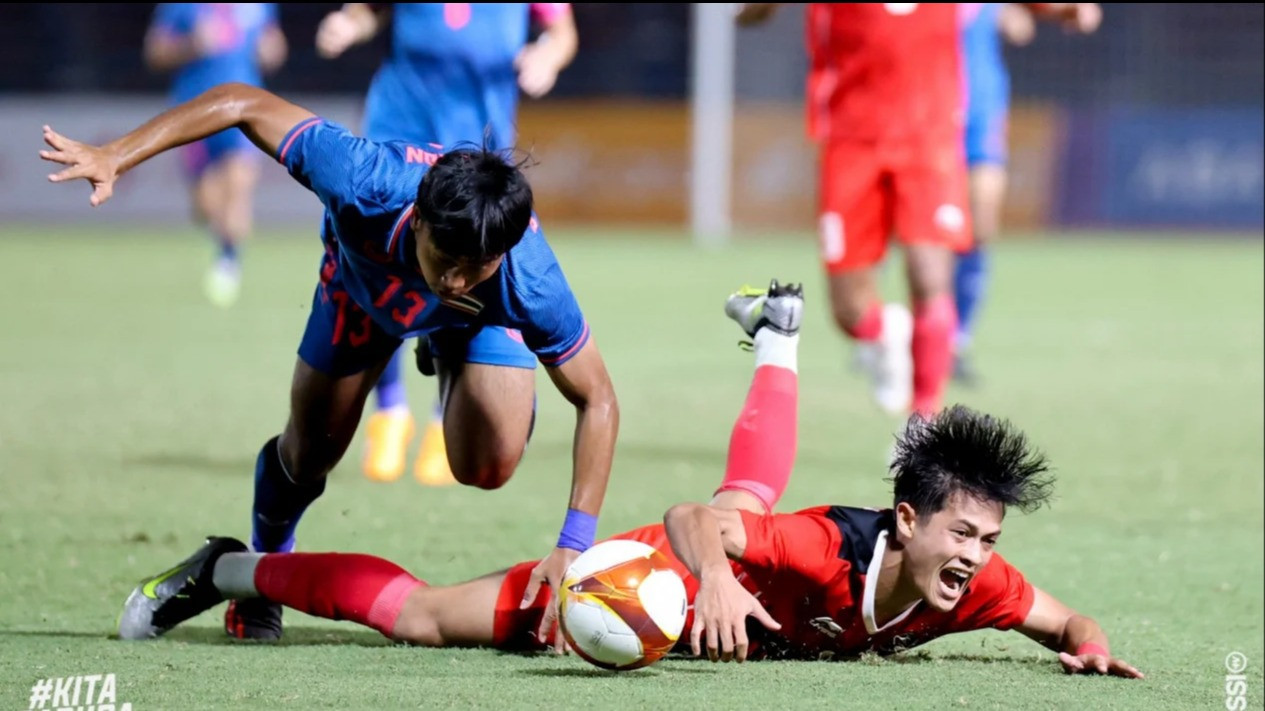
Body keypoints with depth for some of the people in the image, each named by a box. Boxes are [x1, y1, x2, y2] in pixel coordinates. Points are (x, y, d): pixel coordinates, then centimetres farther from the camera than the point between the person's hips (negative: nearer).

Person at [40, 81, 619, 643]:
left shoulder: (528, 284, -45)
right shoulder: (366, 185, -48)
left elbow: (597, 400, -32)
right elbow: (246, 104, -37)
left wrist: (573, 545, -39)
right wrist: (115, 157, -38)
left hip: (479, 322, -1)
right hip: (364, 279, 1)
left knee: (488, 467, -19)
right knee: (310, 450, 4)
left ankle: (450, 363, 18)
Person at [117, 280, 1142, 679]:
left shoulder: (975, 588, -27)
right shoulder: (831, 551, -44)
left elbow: (1067, 623, -11)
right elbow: (691, 520, -39)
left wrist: (1091, 648, -34)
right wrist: (716, 581, -60)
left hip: (752, 538, 7)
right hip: (666, 568, -7)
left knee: (755, 492, 46)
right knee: (422, 617, -4)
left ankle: (776, 336, 73)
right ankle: (232, 572, 14)